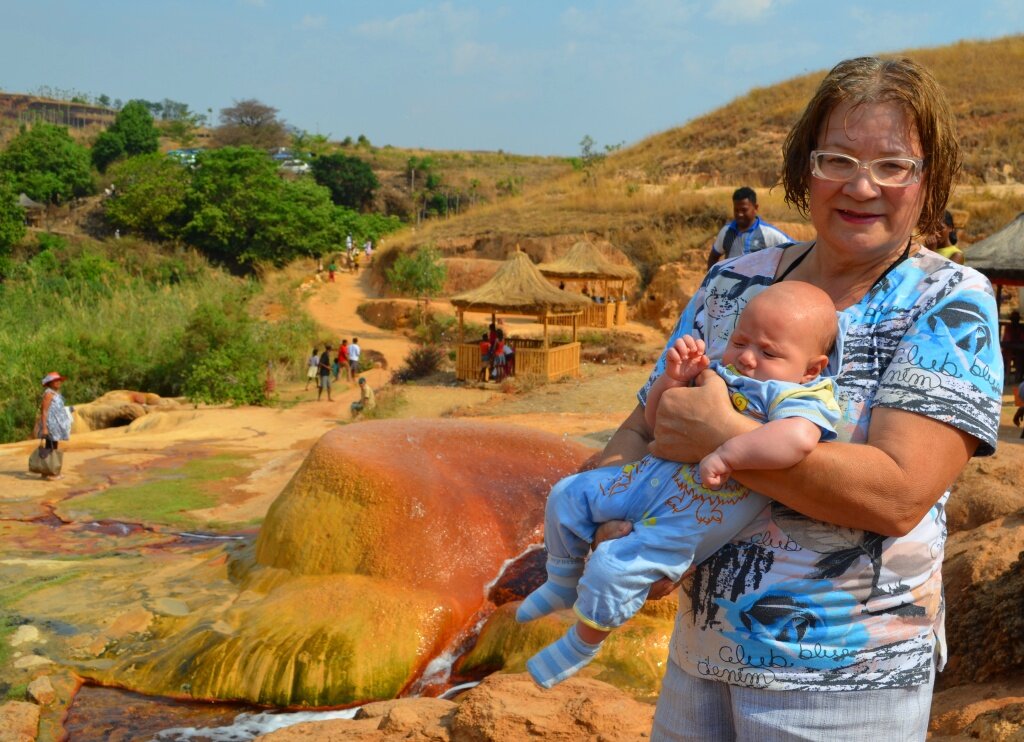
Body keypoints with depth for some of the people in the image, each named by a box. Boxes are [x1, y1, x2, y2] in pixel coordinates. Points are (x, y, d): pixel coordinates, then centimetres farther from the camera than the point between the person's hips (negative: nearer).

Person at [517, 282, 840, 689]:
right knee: (568, 495, 11)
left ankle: (583, 643, 12)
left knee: (613, 568, -18)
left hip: (690, 521, -8)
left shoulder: (798, 397, -15)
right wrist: (673, 379, -5)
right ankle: (565, 583, 35)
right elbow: (656, 421, 14)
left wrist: (728, 452, -41)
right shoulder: (716, 372, 9)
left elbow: (800, 436, -41)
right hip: (653, 474, 8)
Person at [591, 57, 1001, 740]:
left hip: (843, 677, -4)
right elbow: (637, 432, 5)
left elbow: (898, 494, -23)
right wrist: (616, 528, -15)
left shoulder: (951, 305, -10)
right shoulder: (734, 283, 3)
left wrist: (722, 437, -24)